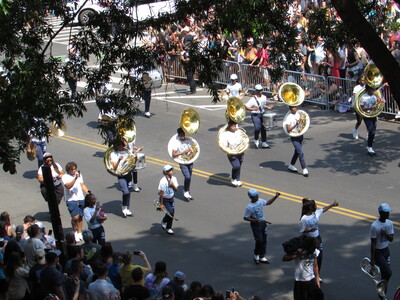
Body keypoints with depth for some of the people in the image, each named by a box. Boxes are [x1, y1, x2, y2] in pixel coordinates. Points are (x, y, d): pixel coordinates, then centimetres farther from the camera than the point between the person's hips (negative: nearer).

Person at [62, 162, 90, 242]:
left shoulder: (79, 174, 11)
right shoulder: (65, 177, -6)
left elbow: (82, 185, 13)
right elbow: (68, 186, -22)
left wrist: (88, 193, 2)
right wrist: (75, 178, -31)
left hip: (81, 198, 5)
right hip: (71, 200, -5)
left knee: (80, 217, 8)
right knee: (75, 217, -14)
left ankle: (79, 233, 23)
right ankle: (75, 232, 10)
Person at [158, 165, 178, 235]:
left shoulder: (173, 178, -5)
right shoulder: (163, 181, -22)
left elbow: (176, 189, 1)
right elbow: (161, 193, -18)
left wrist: (172, 185, -21)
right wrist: (161, 204, -15)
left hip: (171, 198, 6)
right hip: (164, 199, -6)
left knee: (172, 212, 5)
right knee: (170, 211, -19)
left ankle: (168, 228, 22)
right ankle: (163, 222, 11)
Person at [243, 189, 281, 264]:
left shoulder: (260, 201, -2)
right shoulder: (249, 207, -21)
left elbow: (268, 202, 16)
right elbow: (245, 218, -16)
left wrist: (276, 196, 6)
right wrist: (254, 220, -28)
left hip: (263, 222, 7)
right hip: (255, 224, -7)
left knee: (264, 240, 10)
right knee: (259, 240, -8)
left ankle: (262, 257, 22)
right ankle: (256, 255, 19)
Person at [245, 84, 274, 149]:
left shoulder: (264, 97, 7)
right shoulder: (253, 99, -14)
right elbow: (246, 107, -15)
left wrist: (269, 107, 7)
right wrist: (253, 109, -26)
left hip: (262, 114, 6)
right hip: (255, 115, -6)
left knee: (263, 129, 8)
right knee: (258, 127, -21)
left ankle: (264, 143, 19)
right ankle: (256, 140, 4)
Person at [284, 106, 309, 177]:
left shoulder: (299, 114, 5)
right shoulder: (289, 118, -13)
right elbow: (288, 130, -18)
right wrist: (296, 125, -29)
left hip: (300, 136, 7)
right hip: (294, 137, -7)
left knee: (297, 152, 18)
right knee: (300, 153, -12)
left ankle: (291, 166, 36)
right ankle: (304, 169, -7)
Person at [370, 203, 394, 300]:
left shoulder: (390, 223, 2)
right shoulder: (374, 226, -20)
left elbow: (391, 239, 6)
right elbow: (373, 243, -17)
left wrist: (387, 234, -18)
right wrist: (372, 259, -15)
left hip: (386, 250, 7)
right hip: (378, 252, -7)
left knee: (384, 274, 10)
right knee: (388, 272, -14)